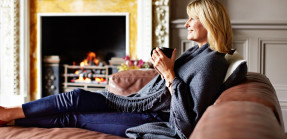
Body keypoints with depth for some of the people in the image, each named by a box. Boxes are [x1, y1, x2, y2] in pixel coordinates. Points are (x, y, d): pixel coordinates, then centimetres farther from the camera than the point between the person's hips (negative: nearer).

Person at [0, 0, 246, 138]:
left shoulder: (211, 62, -20)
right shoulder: (196, 51, 10)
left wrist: (169, 74, -23)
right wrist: (164, 67, -1)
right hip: (140, 103, 9)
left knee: (76, 117, -7)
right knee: (78, 97, -1)